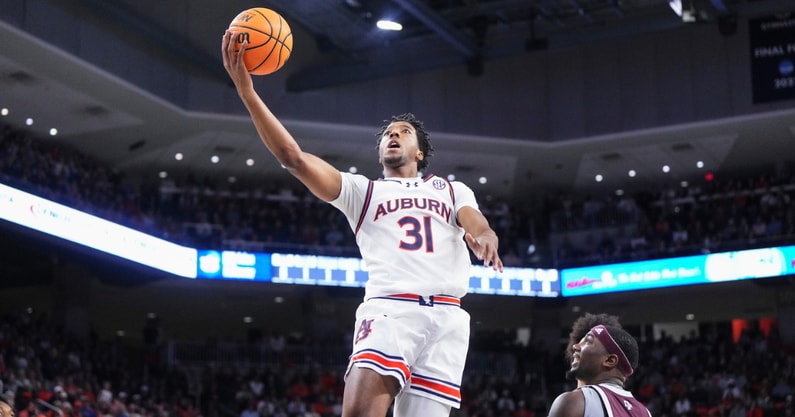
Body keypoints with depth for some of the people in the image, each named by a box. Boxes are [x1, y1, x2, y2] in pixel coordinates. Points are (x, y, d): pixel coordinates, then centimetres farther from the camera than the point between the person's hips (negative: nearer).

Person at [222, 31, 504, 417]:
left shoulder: (453, 191, 26)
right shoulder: (362, 190, 21)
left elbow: (478, 225, 5)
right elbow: (293, 156, 9)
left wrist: (485, 239, -22)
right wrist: (246, 90, -1)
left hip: (446, 317, 2)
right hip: (388, 308, -2)